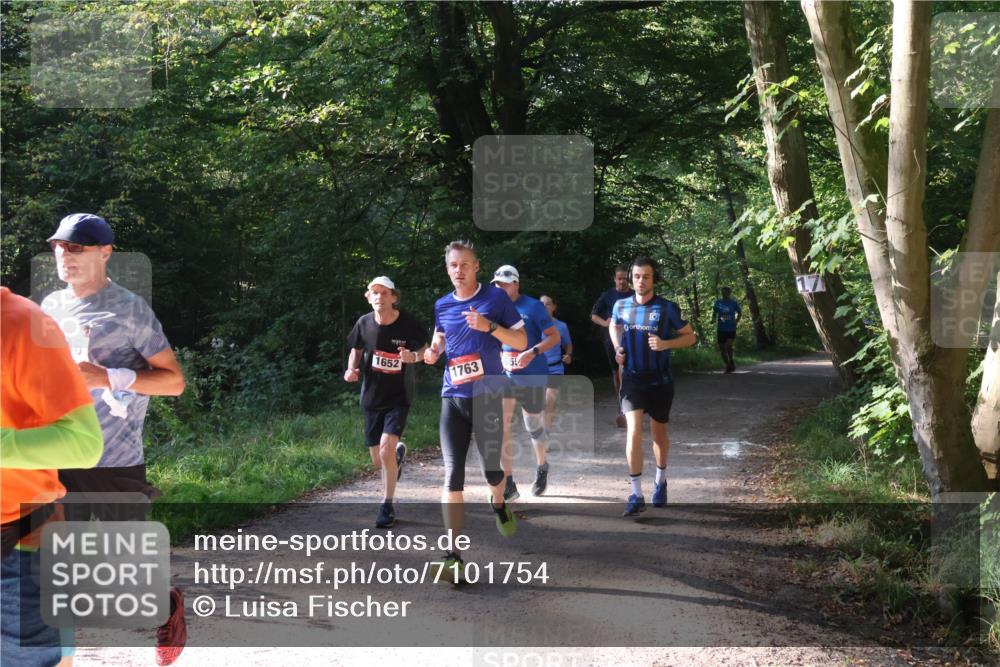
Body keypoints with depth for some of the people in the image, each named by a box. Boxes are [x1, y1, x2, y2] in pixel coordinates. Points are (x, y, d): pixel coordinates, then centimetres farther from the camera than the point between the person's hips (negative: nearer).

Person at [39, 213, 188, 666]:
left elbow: (174, 380, -7)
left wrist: (107, 378, -18)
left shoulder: (129, 309, -6)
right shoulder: (51, 307, 10)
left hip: (116, 466, -4)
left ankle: (169, 605, 37)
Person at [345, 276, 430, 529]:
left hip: (399, 397, -3)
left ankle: (387, 506, -5)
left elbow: (424, 349, -1)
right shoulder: (364, 323, -7)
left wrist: (413, 356, -24)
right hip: (372, 397, 3)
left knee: (386, 447, -22)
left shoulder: (408, 323, -14)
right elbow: (356, 350, 11)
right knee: (378, 461, 9)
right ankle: (398, 452, 48)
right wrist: (352, 369, -10)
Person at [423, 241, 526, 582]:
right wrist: (433, 352, 1)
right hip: (453, 397, 2)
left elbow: (521, 342, -2)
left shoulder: (496, 297, -2)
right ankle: (453, 556, -9)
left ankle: (499, 504, 46)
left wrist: (490, 326, -18)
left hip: (489, 396, -2)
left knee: (492, 469, 8)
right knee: (452, 476, -8)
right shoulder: (441, 306, 8)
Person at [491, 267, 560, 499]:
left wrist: (533, 352, -26)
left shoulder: (533, 307, -9)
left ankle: (542, 467, 40)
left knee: (534, 428, 9)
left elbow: (554, 337, -11)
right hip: (504, 375, 4)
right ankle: (508, 484, -9)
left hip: (532, 377, -4)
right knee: (500, 424, -13)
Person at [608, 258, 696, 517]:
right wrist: (618, 348, 3)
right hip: (632, 379, 0)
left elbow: (690, 336, -1)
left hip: (660, 381, 0)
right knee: (633, 431, -16)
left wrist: (665, 344, -19)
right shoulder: (621, 306, -1)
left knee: (659, 433, 16)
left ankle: (660, 481, 41)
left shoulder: (668, 308, -9)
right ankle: (636, 496, -13)